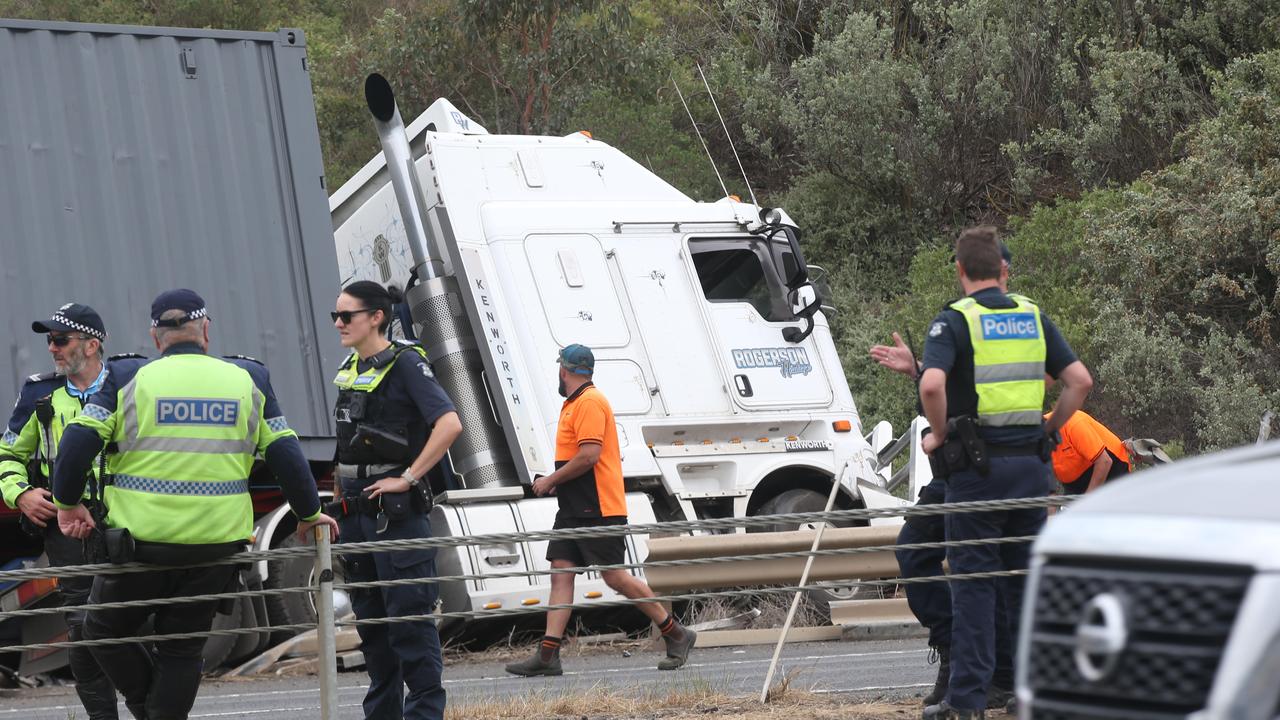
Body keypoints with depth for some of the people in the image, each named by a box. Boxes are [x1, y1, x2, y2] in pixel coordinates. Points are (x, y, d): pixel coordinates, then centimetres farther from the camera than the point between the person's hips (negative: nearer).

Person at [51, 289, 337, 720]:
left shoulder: (128, 381, -1)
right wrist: (309, 514, 20)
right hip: (215, 547, 2)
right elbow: (285, 454, 7)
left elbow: (77, 442, -7)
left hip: (141, 543, -2)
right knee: (181, 649, 13)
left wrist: (68, 505, 7)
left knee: (104, 632, 17)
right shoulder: (248, 380, 5)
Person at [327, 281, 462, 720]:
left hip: (396, 512, -8)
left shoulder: (405, 363, -10)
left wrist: (408, 478, -20)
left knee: (409, 617, -7)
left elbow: (449, 425, -21)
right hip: (356, 514, 8)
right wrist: (340, 504, 18)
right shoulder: (348, 370, 14)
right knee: (370, 619, 13)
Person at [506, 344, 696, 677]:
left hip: (598, 509, -10)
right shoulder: (574, 403, 19)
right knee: (560, 573, 1)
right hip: (574, 509, 10)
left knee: (615, 576, -7)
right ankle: (547, 655, -4)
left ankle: (676, 635, 5)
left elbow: (589, 455, -23)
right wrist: (556, 482, 14)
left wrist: (551, 481, -14)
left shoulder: (589, 402, -14)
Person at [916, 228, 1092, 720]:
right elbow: (1080, 380, 4)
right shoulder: (1033, 318, 9)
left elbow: (932, 384, -23)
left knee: (973, 583, 0)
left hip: (978, 468, -4)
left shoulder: (954, 320, -7)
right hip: (1031, 466, 4)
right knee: (1026, 579, 12)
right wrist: (1048, 430, 12)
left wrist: (939, 435, -8)